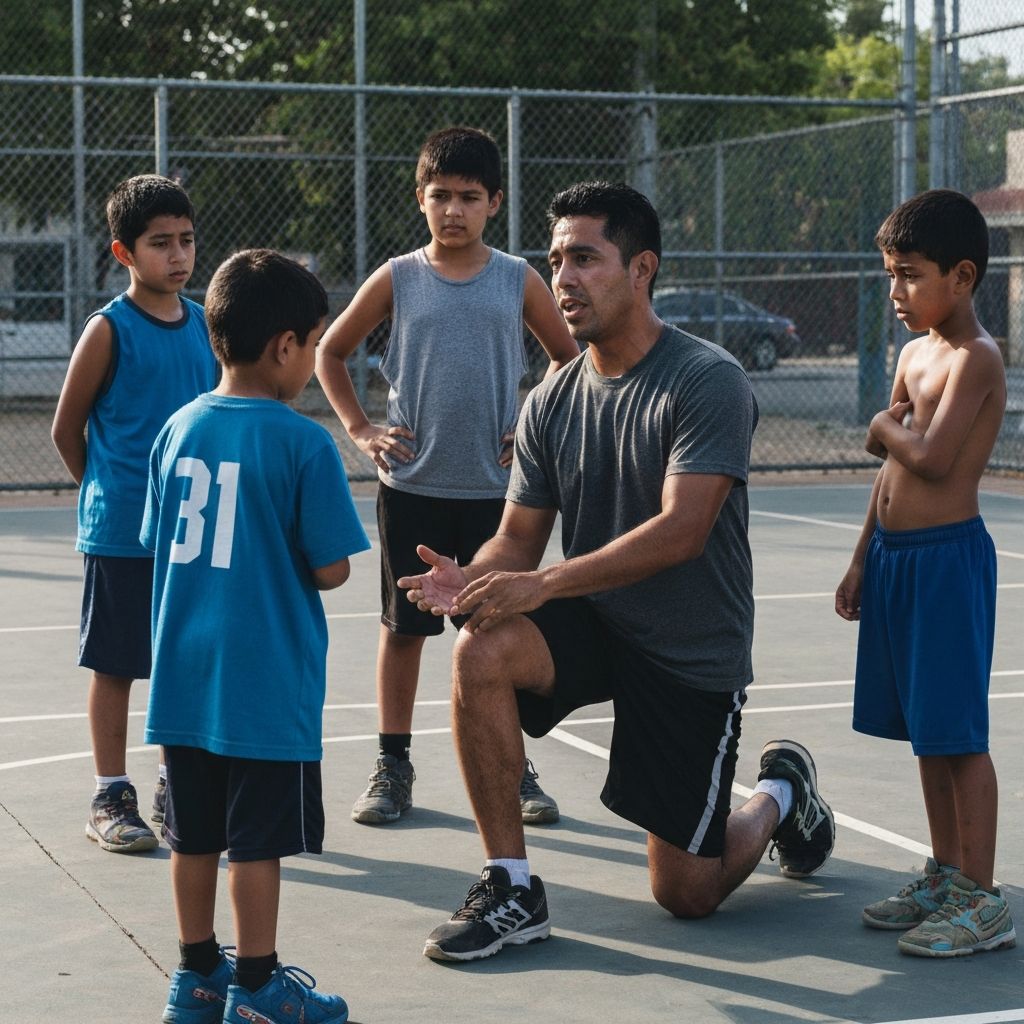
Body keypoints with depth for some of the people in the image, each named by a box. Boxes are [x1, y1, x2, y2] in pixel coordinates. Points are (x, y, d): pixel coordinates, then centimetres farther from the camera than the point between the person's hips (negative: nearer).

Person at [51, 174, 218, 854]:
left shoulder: (205, 324, 5)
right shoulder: (109, 330, -9)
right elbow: (67, 427, -2)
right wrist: (111, 493, 7)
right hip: (122, 534, -5)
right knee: (116, 666, 4)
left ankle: (176, 790, 24)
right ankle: (111, 798, 13)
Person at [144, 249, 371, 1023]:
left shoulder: (179, 429, 3)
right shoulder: (304, 444, -14)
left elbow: (159, 545, 11)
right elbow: (331, 570, -12)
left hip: (185, 676, 6)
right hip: (267, 683, -6)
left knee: (195, 834, 15)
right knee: (257, 840, 3)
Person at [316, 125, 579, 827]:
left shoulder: (519, 281, 2)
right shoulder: (398, 279, 1)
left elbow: (571, 359, 13)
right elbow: (330, 353, 12)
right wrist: (360, 430, 3)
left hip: (496, 486, 0)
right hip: (411, 485, 0)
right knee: (403, 627, 6)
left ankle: (515, 769, 15)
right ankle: (393, 767, 17)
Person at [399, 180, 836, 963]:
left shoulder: (709, 381, -18)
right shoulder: (553, 401, 1)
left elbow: (682, 531, -27)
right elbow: (519, 538, 4)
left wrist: (544, 583, -34)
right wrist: (472, 579, -20)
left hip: (693, 653, -4)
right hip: (590, 622, 5)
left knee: (687, 894, 0)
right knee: (481, 653, -29)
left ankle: (782, 794, 34)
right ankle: (512, 890, -16)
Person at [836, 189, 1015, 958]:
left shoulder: (975, 358, -13)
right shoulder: (915, 353, 13)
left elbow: (932, 458, -26)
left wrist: (886, 427, -6)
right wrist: (863, 560, 17)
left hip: (949, 556, -9)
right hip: (894, 555, 9)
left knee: (958, 734, -5)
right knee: (924, 731, 15)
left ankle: (982, 901, 1)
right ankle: (945, 878, 25)